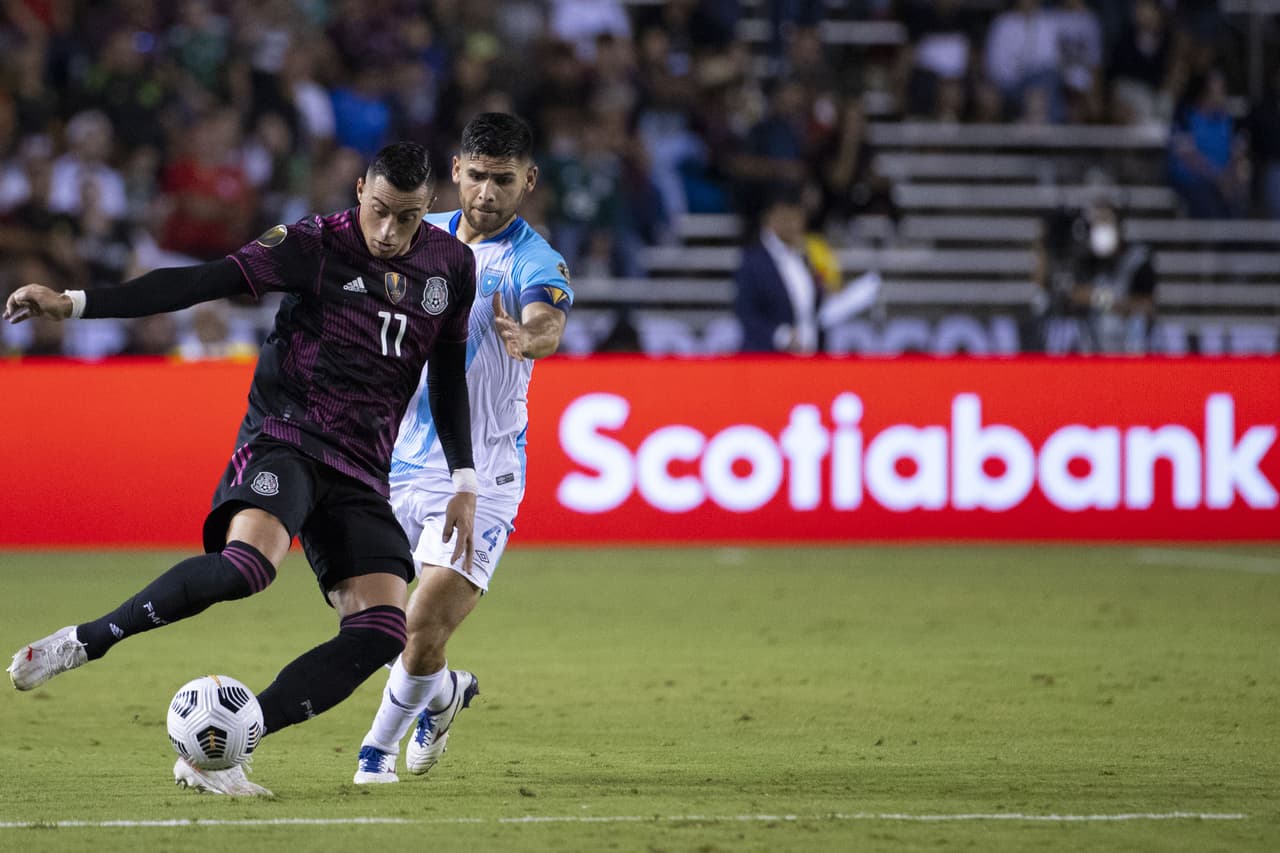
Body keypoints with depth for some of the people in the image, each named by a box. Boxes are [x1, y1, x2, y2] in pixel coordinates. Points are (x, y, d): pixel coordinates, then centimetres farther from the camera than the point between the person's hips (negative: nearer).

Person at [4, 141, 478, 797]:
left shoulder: (452, 266, 7)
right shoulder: (316, 246, -8)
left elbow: (448, 375, 21)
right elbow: (202, 282, -15)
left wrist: (464, 484, 18)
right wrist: (74, 304, -24)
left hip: (361, 473, 6)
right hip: (285, 440, -6)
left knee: (381, 631, -14)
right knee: (250, 563, -36)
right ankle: (82, 642, -20)